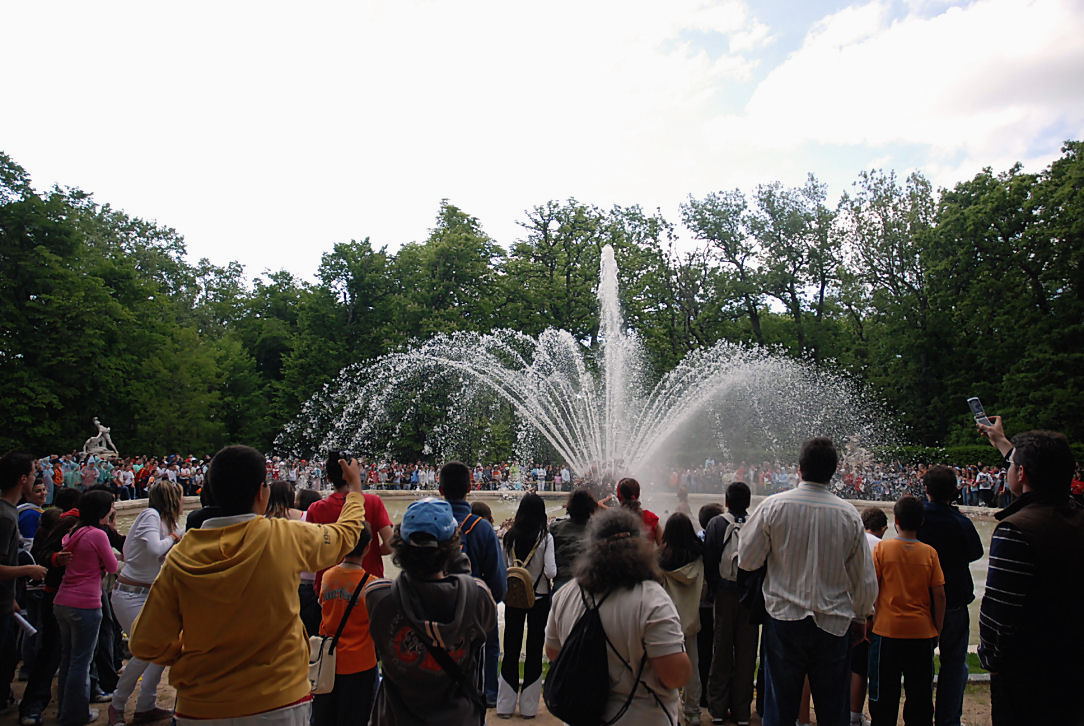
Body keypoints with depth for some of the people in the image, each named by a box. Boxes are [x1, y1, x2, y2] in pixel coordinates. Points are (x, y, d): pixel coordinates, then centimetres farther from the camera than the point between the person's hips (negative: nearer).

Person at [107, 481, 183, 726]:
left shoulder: (166, 521, 11)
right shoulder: (150, 515, -14)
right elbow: (155, 549, -27)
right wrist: (171, 538, -11)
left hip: (149, 595, 9)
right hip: (130, 594, -9)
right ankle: (117, 706, 7)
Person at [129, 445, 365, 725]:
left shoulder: (181, 556, -11)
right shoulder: (285, 537, -15)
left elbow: (145, 645, -7)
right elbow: (346, 534, 5)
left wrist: (188, 655, 13)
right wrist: (355, 488, 23)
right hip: (278, 703, -1)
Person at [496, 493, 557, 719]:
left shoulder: (510, 536, -6)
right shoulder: (545, 538, -14)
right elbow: (551, 572, -18)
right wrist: (552, 570, 4)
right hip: (539, 598, -2)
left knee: (511, 649, 12)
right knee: (534, 650, 9)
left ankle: (505, 704, 18)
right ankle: (528, 706, 15)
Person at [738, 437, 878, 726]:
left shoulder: (773, 506, -9)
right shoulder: (849, 515, -5)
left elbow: (747, 561, -3)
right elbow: (866, 579, 5)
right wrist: (860, 616, 21)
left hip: (784, 618, -1)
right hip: (832, 623, 1)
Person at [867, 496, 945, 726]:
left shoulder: (882, 548, -8)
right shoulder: (929, 553, -3)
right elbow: (939, 595, -2)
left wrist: (868, 623, 4)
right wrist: (937, 630, 9)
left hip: (887, 631, -2)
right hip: (922, 632, 2)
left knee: (884, 694, 9)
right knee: (920, 694, 14)